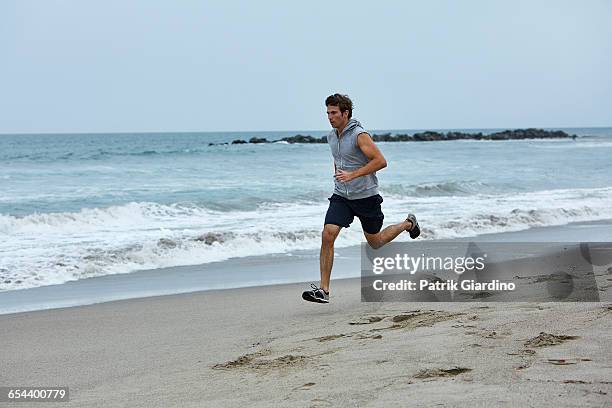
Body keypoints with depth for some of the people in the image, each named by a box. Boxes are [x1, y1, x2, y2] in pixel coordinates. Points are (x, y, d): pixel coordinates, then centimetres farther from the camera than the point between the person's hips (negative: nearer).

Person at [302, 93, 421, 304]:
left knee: (375, 242, 11)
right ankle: (323, 290, -14)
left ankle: (408, 224, 40)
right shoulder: (331, 136, 6)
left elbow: (381, 161, -22)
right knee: (327, 235, -15)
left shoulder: (360, 135, -17)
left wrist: (353, 175, -27)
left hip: (366, 196, -5)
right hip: (341, 197, 5)